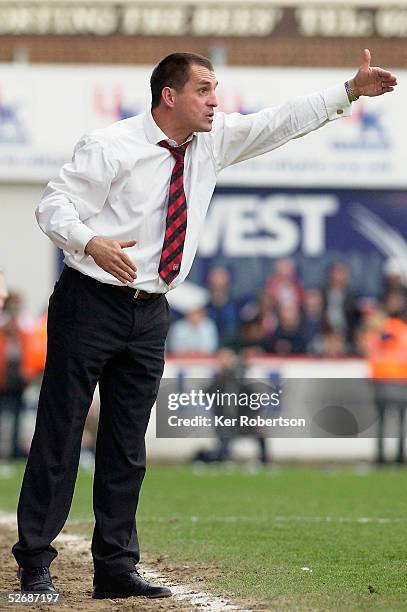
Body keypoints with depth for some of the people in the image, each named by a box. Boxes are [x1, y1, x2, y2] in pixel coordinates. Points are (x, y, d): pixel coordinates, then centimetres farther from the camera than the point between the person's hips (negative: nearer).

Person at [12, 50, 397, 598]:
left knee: (128, 447, 8)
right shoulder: (111, 146, -11)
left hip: (149, 315, 6)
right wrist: (92, 243, -31)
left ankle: (115, 568, 12)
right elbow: (54, 205, -12)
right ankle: (35, 565, 2)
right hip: (90, 304, -6)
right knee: (59, 435, -3)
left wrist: (350, 91, 2)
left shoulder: (213, 142, 6)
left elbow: (281, 122, 9)